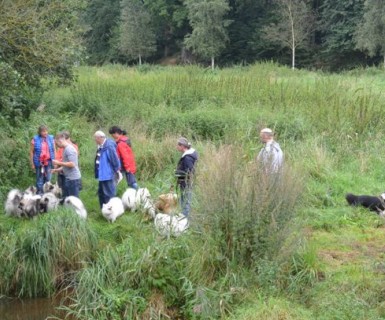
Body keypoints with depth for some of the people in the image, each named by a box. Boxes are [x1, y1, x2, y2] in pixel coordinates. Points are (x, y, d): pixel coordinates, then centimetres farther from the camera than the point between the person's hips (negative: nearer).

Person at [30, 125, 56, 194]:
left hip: (49, 162, 2)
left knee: (48, 179, 6)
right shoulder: (35, 140, -3)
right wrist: (32, 164, -3)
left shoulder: (51, 138, 5)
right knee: (39, 180, 4)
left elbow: (54, 151, 10)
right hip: (39, 163, -2)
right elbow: (31, 152, 0)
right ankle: (39, 193, 13)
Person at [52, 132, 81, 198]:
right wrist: (57, 170, 12)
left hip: (73, 178, -10)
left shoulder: (69, 149, -14)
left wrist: (59, 163, -15)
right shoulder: (65, 149, 15)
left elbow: (72, 164, -23)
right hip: (68, 178, 10)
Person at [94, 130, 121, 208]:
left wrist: (117, 170, -9)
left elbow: (114, 159, -19)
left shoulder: (109, 146, -22)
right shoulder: (101, 146, 7)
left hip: (108, 175, -11)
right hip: (102, 175, 11)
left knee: (109, 194, -3)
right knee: (101, 193, 19)